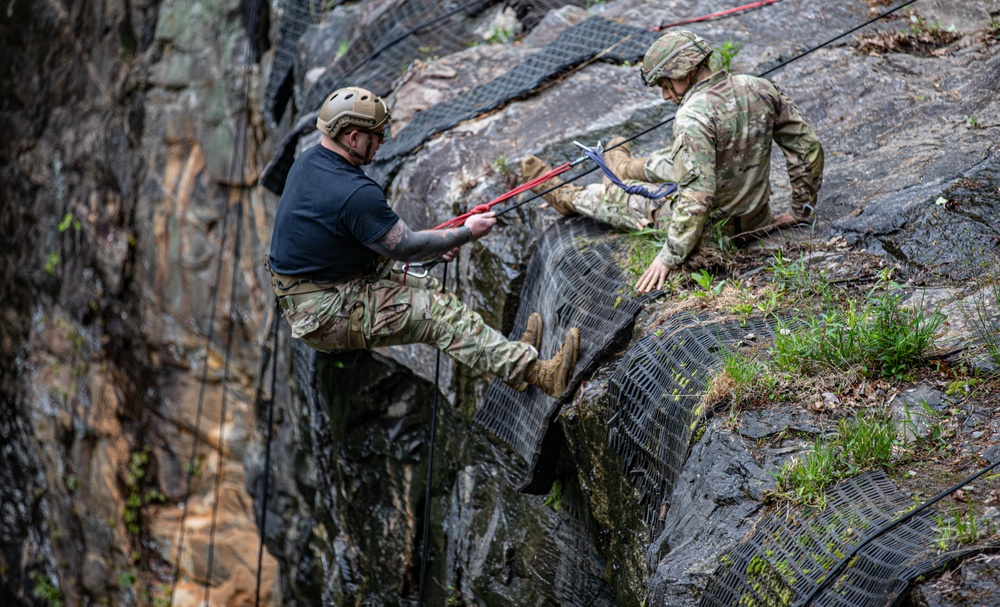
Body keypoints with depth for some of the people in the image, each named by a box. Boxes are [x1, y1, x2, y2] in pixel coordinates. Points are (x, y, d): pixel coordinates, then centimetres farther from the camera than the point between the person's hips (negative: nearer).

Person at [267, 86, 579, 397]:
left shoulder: (309, 160, 4)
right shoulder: (355, 194, -28)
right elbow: (407, 248, -15)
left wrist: (434, 244, 13)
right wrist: (466, 234, 0)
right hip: (323, 313, -9)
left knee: (430, 290, 11)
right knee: (441, 314, -11)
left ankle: (511, 356, 13)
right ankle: (536, 373, -11)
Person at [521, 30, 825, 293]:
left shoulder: (694, 117, -29)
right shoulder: (760, 89, -6)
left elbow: (696, 197, -33)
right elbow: (808, 147, 0)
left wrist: (670, 256, -24)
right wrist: (801, 210, 11)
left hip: (712, 229, -7)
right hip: (756, 217, 7)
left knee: (615, 195, 16)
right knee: (670, 160, 32)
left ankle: (564, 196, 47)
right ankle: (628, 168, 63)